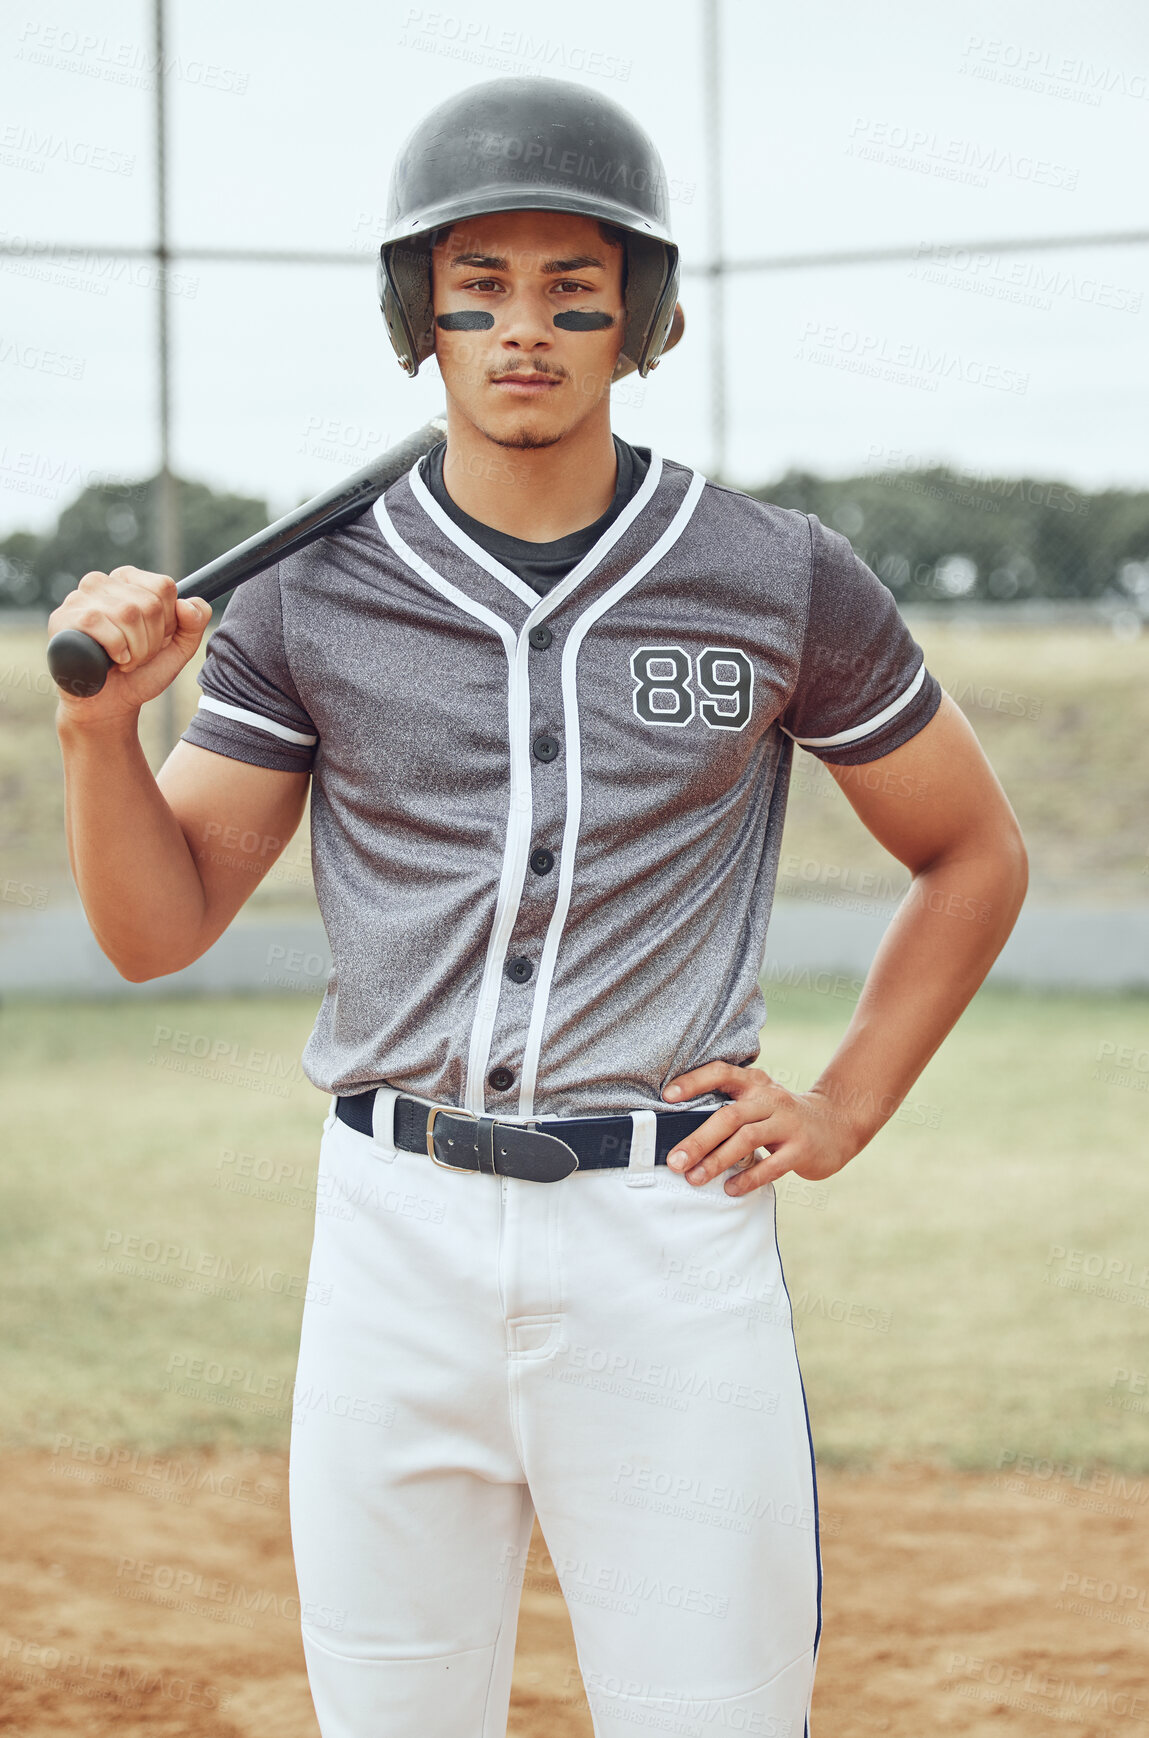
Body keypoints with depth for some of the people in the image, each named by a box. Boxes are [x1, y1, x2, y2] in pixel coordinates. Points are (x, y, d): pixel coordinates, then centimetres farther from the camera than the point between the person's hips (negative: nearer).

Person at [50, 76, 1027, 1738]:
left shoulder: (780, 583, 0)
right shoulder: (311, 597, 3)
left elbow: (976, 854, 13)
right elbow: (158, 927, 6)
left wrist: (846, 1109, 4)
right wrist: (102, 722, -11)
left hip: (670, 1234, -2)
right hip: (395, 1230, 2)